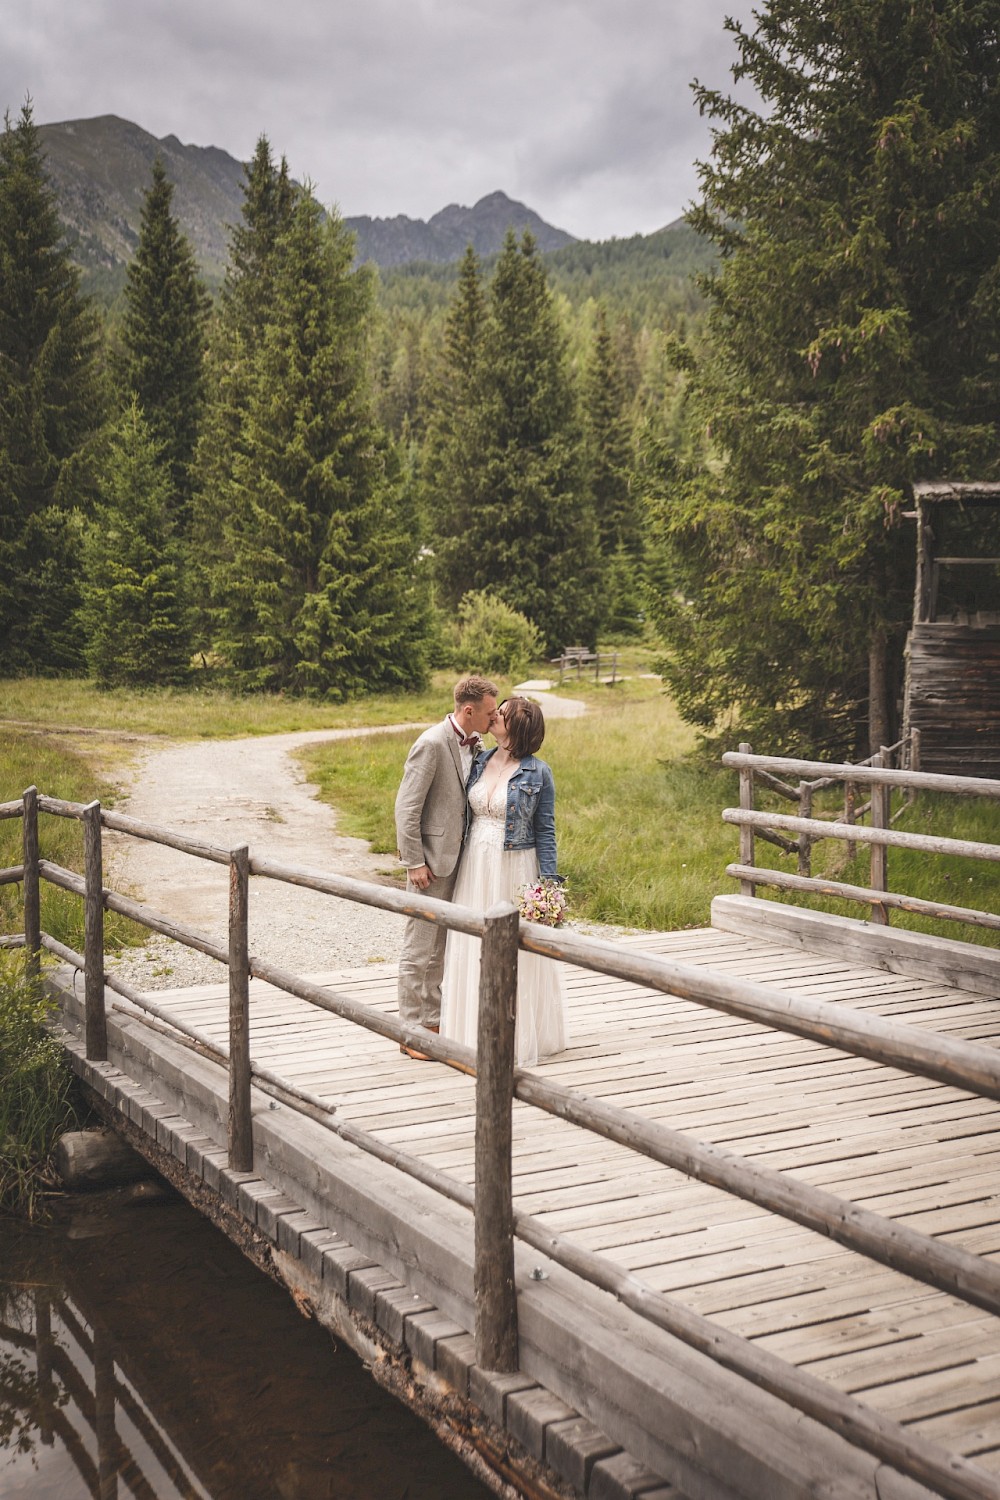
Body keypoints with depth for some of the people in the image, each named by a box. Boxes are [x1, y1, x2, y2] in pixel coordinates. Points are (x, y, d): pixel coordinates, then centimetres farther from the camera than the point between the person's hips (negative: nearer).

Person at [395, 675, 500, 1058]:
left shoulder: (473, 746, 7)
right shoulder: (432, 744, -18)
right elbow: (407, 807, -17)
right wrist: (414, 863, -18)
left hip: (457, 858, 8)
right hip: (431, 858, -8)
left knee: (441, 948, 16)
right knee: (419, 949, 0)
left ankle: (433, 1022, 25)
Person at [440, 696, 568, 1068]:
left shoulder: (537, 773, -8)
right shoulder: (480, 762, 6)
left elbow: (545, 830, -6)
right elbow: (466, 814, 12)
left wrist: (548, 884, -11)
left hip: (514, 870, -5)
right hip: (475, 867, 5)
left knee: (516, 953, 2)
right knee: (474, 951, 8)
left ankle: (518, 1037, 13)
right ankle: (477, 1032, 18)